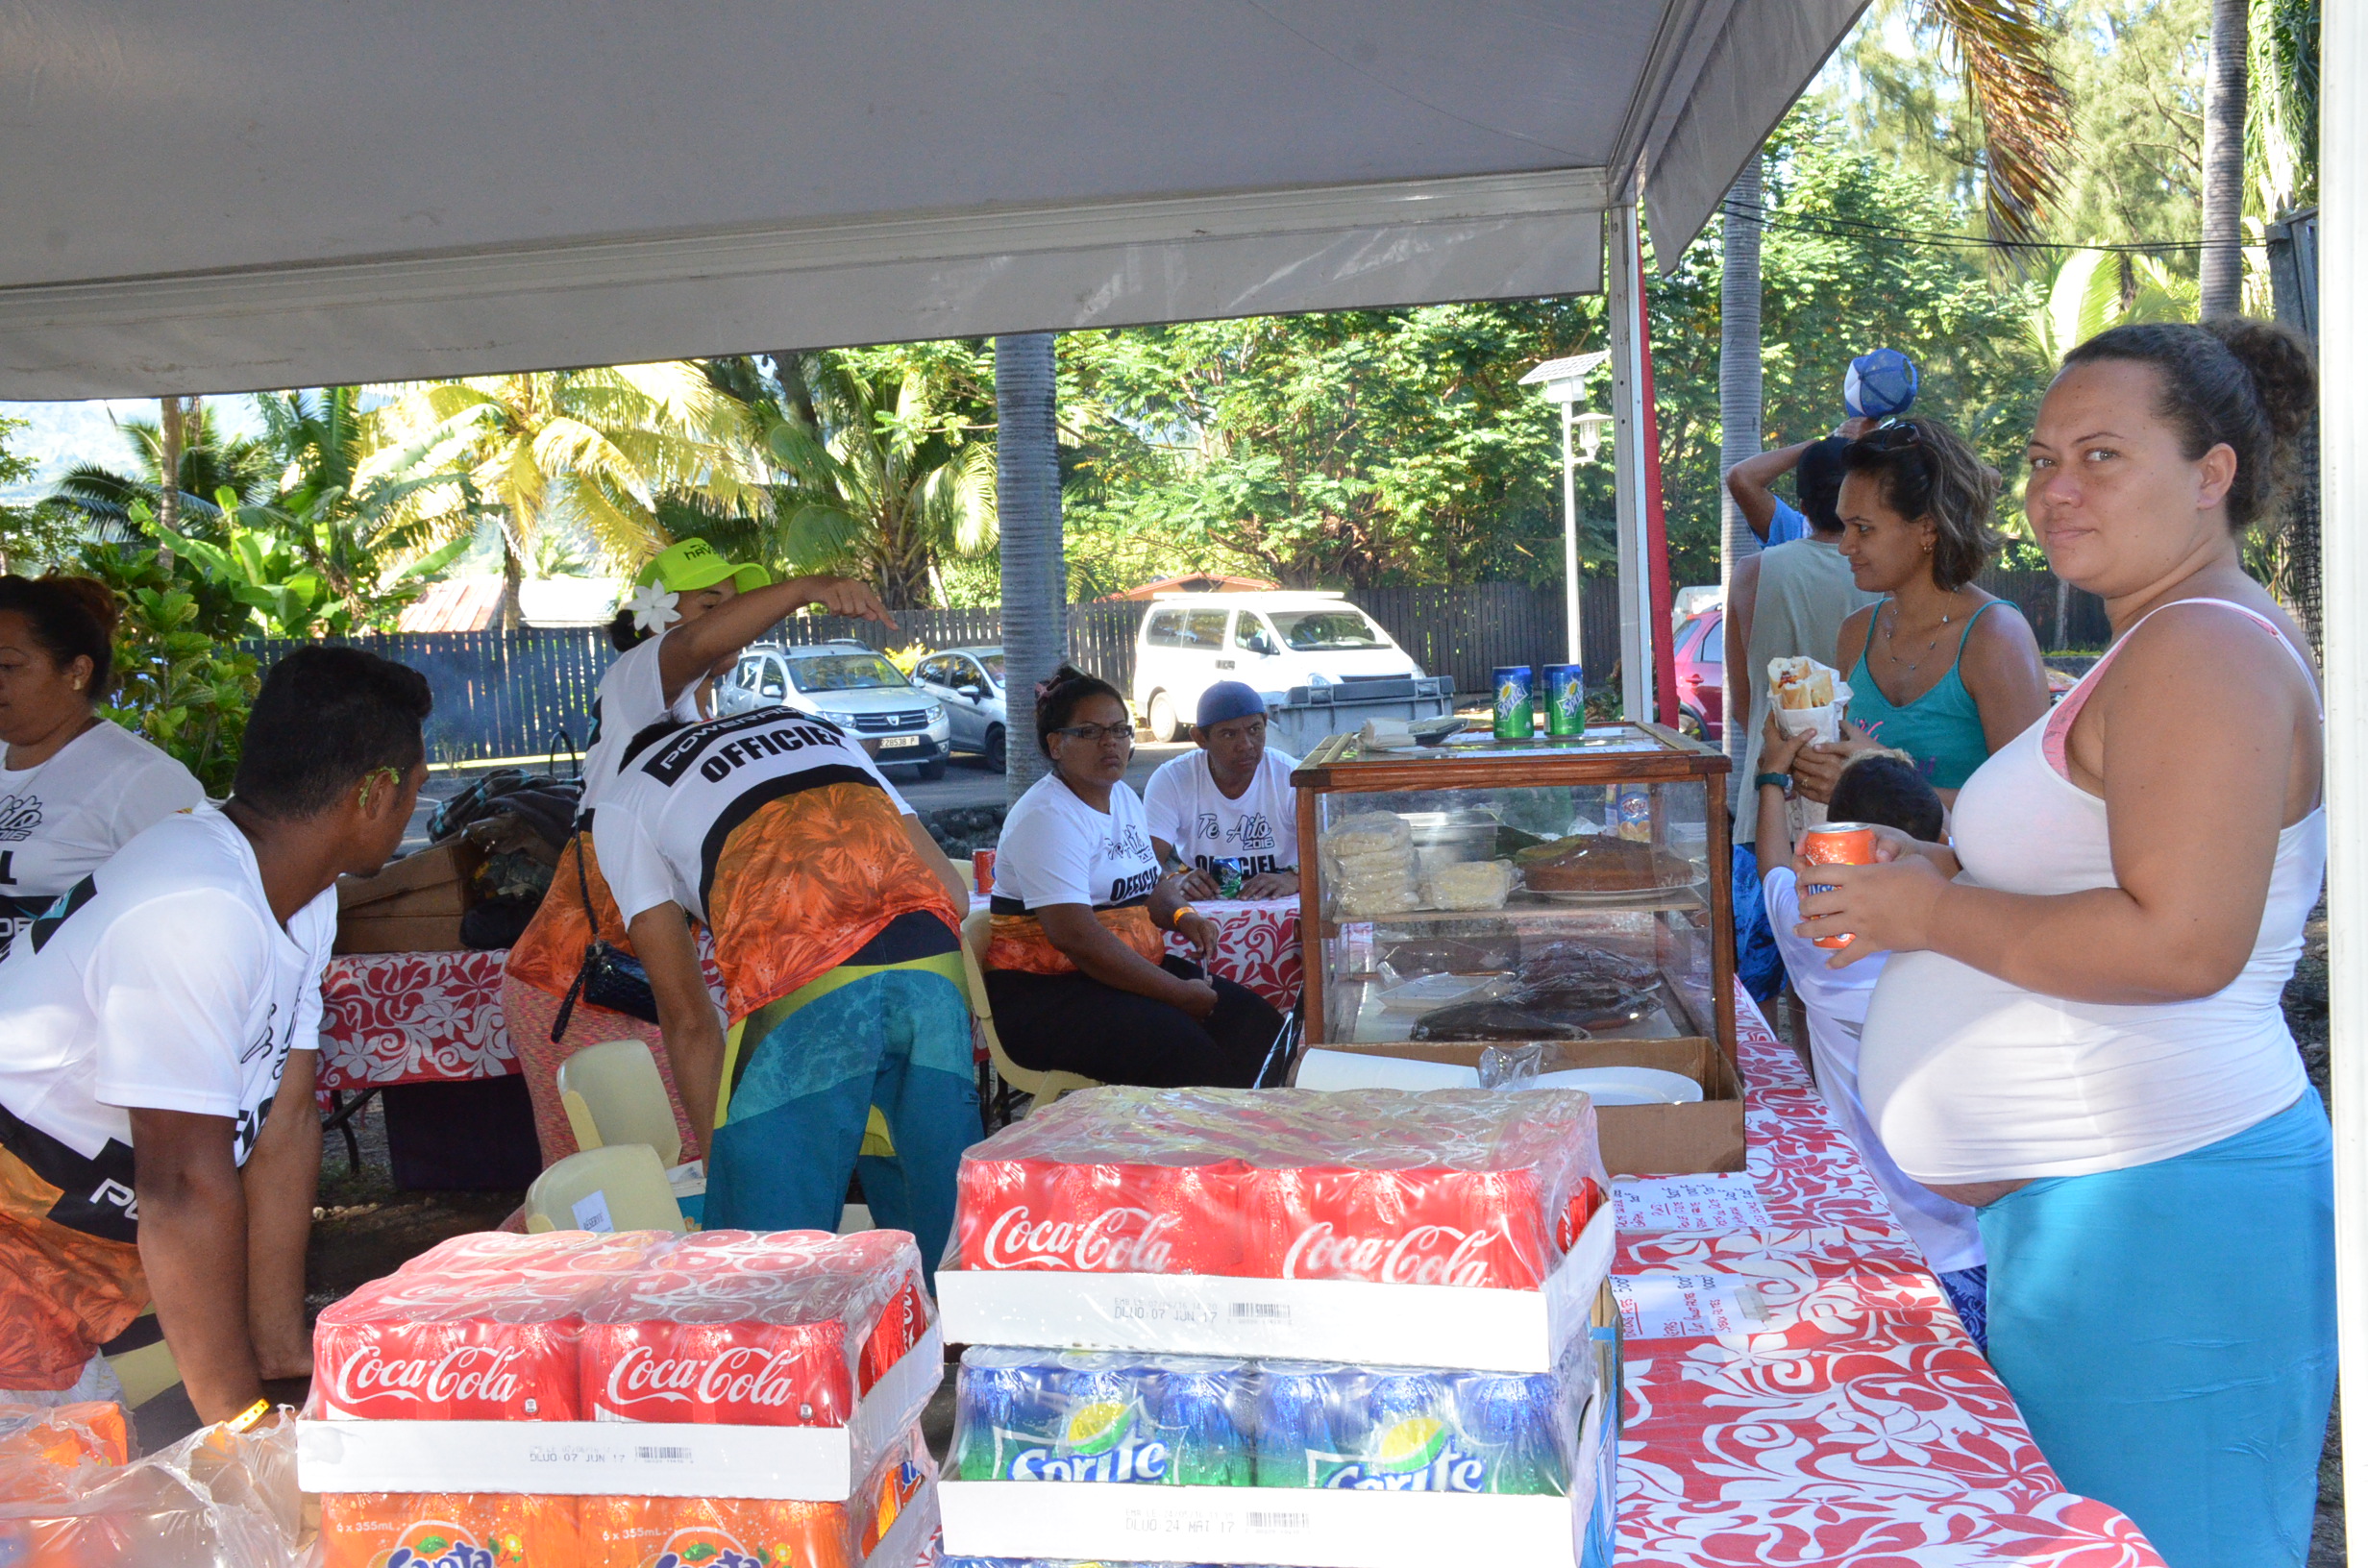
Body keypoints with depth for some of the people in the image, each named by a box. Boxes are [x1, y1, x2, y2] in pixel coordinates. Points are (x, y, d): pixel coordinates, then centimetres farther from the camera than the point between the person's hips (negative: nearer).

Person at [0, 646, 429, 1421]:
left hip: (104, 1239, 8)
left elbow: (285, 1125, -1)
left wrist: (283, 1351, -1)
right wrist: (241, 1419, -20)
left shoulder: (303, 892, -1)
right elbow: (186, 1187, -28)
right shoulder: (197, 914, -30)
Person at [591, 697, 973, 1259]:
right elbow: (953, 891, 28)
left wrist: (719, 1153, 26)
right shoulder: (819, 728, 36)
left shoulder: (622, 803, 24)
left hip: (800, 990, -4)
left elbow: (689, 1019, 19)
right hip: (937, 969, 5)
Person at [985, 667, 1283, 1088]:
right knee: (1181, 1046, -30)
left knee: (1256, 1022, -10)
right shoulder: (1046, 816, -14)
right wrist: (1180, 994, -21)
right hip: (1046, 996, -9)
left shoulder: (1124, 798, 14)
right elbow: (1074, 935, -24)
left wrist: (1180, 913, 3)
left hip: (1135, 970, 9)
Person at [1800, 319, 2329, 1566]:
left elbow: (2183, 941, -26)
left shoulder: (2202, 651, -16)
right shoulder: (2167, 645, 18)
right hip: (2090, 1195, 11)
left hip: (2153, 1215, -11)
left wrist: (1935, 914, -15)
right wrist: (1949, 874, 10)